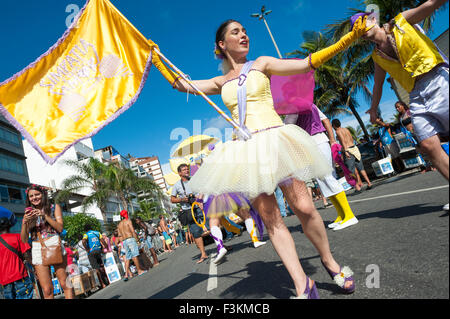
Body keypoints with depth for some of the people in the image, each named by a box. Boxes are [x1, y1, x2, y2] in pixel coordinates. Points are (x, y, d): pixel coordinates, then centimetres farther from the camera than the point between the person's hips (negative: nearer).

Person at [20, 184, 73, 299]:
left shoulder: (54, 207, 9)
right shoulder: (29, 214, 15)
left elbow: (60, 228, -3)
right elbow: (24, 240, 8)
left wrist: (45, 215, -11)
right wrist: (24, 222, -8)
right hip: (37, 250, 2)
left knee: (65, 284, -6)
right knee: (47, 290, 0)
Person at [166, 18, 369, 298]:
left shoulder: (261, 64, 11)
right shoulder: (221, 82, 18)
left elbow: (306, 64, 2)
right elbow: (182, 84, 21)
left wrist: (349, 38, -5)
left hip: (274, 140, -2)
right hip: (245, 150, 2)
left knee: (303, 207, -7)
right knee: (270, 217, -3)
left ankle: (329, 261, 19)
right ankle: (303, 285, 6)